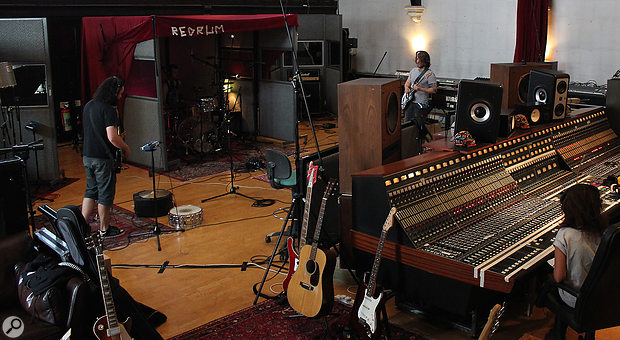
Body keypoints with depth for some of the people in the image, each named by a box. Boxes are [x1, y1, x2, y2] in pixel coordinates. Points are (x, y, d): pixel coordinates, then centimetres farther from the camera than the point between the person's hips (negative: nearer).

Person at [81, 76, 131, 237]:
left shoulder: (88, 106, 9)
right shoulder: (108, 109, -18)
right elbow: (112, 137, -24)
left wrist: (117, 137, 16)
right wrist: (125, 147, -8)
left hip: (87, 156, 8)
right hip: (102, 158, -8)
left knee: (91, 191, 18)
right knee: (105, 193, 5)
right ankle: (104, 228, 16)